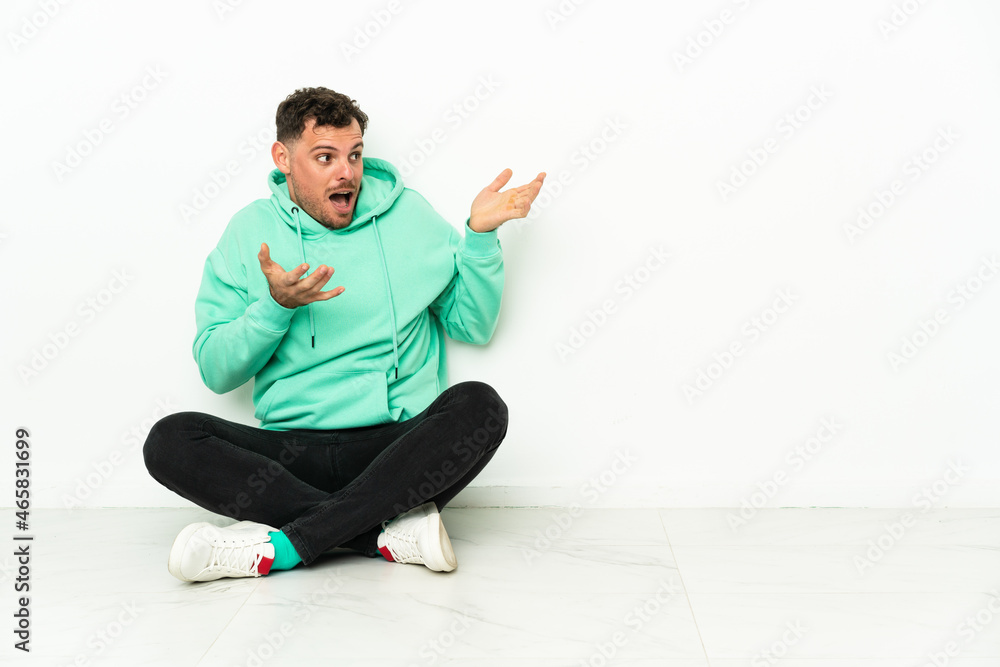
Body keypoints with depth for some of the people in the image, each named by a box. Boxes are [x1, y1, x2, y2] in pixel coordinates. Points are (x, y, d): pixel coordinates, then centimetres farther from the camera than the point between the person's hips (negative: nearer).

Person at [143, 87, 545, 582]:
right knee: (169, 440, -23)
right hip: (289, 453, 1)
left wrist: (480, 234, -3)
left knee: (481, 406, -29)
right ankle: (391, 533, -27)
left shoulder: (409, 215, 10)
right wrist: (276, 306, -13)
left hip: (398, 446, 0)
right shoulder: (250, 231, 9)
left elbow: (474, 326, 9)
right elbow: (216, 373, 4)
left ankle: (279, 546, -29)